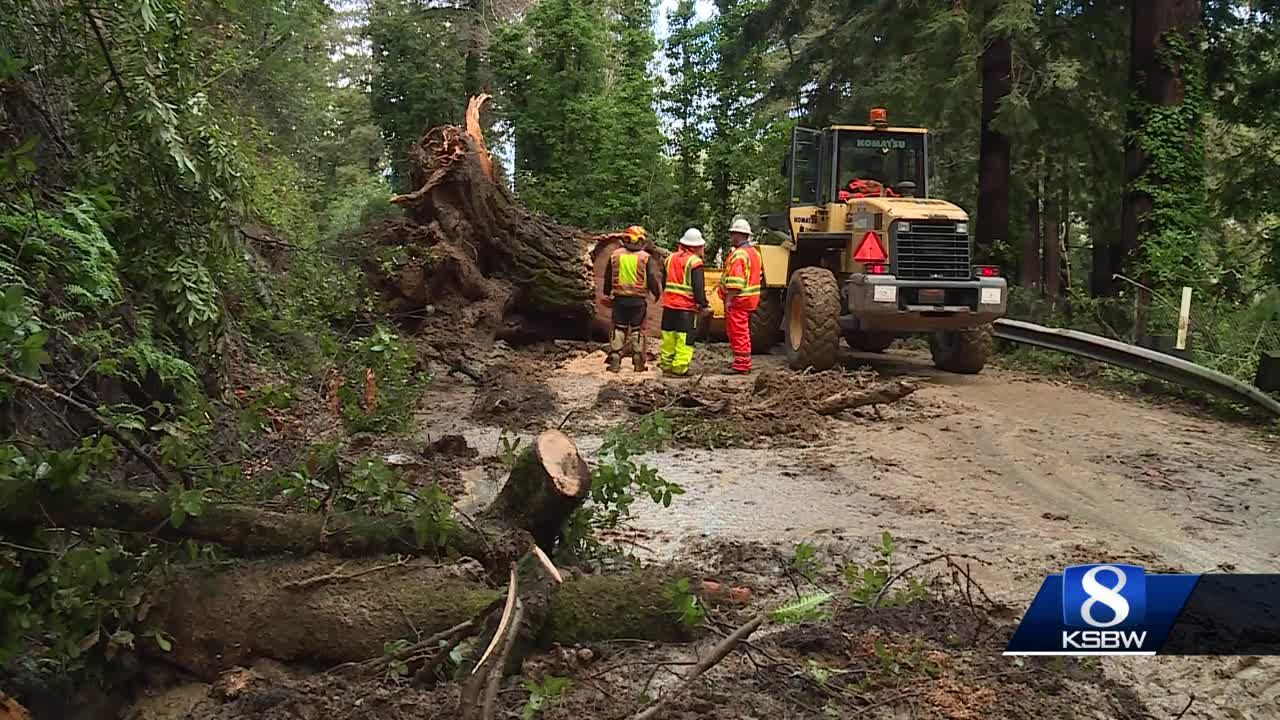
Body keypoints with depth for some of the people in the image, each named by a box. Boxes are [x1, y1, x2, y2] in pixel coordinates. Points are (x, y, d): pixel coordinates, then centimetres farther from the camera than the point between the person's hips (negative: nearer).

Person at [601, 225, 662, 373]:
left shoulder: (615, 255, 3)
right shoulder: (645, 257, -7)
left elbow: (608, 277, 11)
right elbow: (653, 278, -8)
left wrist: (607, 294, 24)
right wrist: (658, 293, 9)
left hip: (619, 298, 2)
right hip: (638, 299, -2)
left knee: (618, 329, 9)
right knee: (638, 330, 7)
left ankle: (614, 362, 6)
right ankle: (638, 363, 9)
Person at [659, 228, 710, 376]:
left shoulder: (671, 258, 13)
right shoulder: (694, 261, -9)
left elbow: (664, 282, 20)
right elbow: (698, 287, -13)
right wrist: (703, 304, -5)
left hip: (669, 304, 7)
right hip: (686, 306, -7)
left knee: (669, 335, 14)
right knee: (685, 338, -3)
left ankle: (666, 363, 19)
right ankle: (679, 367, -5)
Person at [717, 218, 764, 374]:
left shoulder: (738, 254, -18)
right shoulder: (755, 252, 14)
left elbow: (735, 282, -24)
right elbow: (759, 277, 19)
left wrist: (728, 300, -22)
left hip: (738, 299, -10)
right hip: (752, 299, 10)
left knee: (737, 332, -4)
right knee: (743, 332, 18)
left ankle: (741, 365, -2)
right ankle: (744, 362, 27)